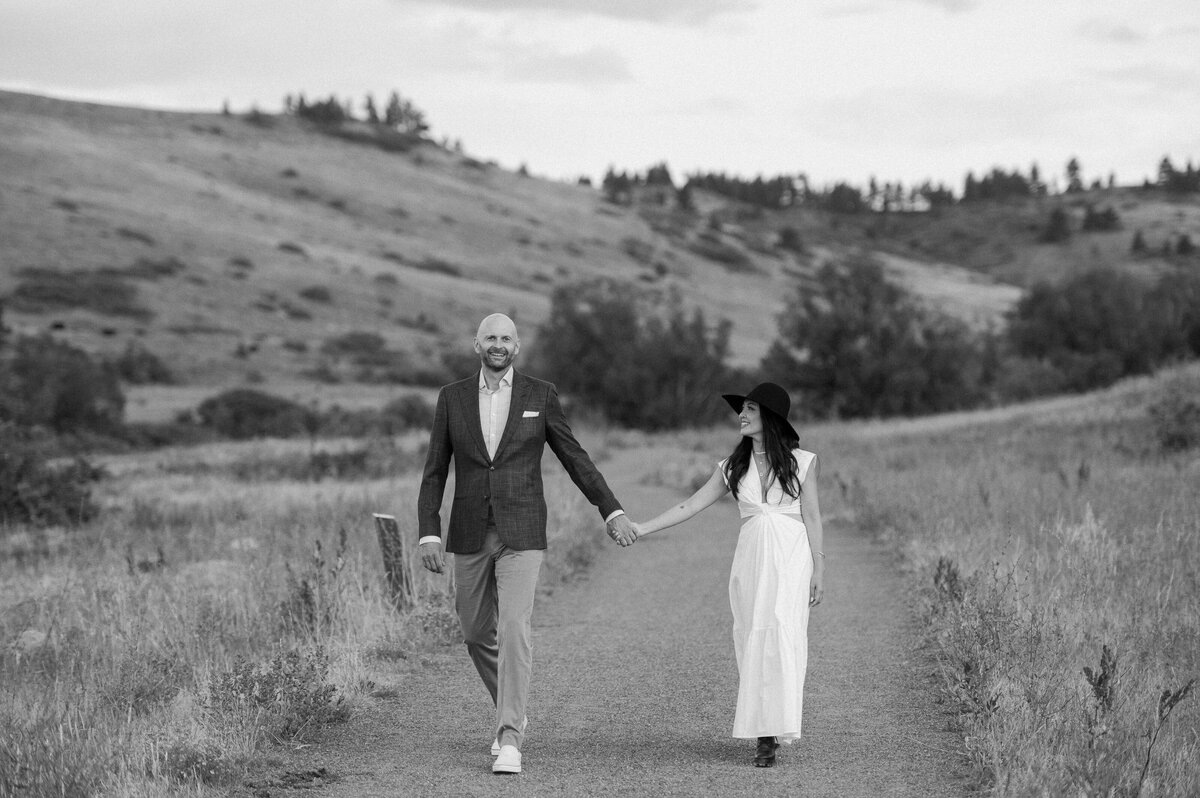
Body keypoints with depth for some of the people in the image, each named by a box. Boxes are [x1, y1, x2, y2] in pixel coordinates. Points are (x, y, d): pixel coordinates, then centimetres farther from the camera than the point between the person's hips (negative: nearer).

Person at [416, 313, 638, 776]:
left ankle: (509, 742, -18)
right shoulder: (452, 398, 3)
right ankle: (512, 715, 37)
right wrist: (428, 535, -6)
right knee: (477, 634, 12)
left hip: (521, 536, -3)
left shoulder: (540, 395, 0)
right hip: (469, 536, 3)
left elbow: (574, 458, 5)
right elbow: (434, 472, 4)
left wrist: (612, 511, -1)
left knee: (513, 630, -17)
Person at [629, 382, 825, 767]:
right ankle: (764, 736, 1)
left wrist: (818, 569, 1)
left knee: (781, 632, -16)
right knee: (751, 638, -3)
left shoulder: (801, 462, 4)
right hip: (750, 558, 3)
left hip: (791, 558, -3)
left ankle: (776, 727, -16)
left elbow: (812, 517, 6)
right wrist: (643, 528, 4)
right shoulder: (733, 468, 12)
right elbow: (691, 505, 11)